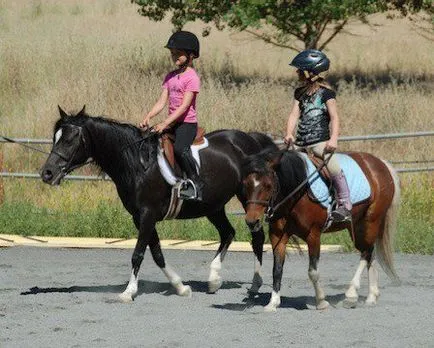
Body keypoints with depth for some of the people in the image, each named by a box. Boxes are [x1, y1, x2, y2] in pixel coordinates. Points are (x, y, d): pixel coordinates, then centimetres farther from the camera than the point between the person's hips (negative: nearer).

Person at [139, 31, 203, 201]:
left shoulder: (192, 78, -10)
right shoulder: (170, 77, 14)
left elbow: (184, 106, -18)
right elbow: (162, 102, 8)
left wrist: (165, 124, -25)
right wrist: (148, 117, -9)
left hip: (187, 123, -8)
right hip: (172, 122, 8)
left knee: (179, 148, -34)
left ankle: (196, 183, -25)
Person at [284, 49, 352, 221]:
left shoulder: (325, 93, -3)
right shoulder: (300, 93, 14)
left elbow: (334, 117, -10)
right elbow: (294, 114, 6)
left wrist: (333, 139, -25)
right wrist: (289, 134, -13)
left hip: (320, 142, -7)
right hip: (301, 143, 7)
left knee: (333, 165, -25)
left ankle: (345, 204, -19)